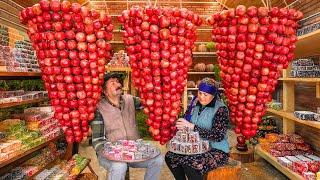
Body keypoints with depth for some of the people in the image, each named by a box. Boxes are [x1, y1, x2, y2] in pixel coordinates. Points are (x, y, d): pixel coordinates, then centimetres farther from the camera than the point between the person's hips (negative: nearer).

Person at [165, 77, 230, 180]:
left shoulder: (221, 109, -14)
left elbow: (218, 136, -22)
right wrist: (181, 126, -14)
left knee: (190, 164, -29)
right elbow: (187, 124, 12)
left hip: (216, 150, -6)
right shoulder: (195, 105, 4)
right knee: (170, 156, -10)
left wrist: (192, 127, -27)